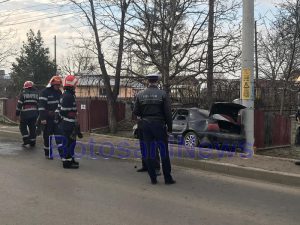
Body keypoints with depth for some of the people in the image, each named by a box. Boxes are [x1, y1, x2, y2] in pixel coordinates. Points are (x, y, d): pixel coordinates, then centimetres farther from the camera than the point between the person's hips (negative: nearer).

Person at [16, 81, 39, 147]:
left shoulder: (23, 93, -1)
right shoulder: (36, 94, 12)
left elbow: (19, 104, -5)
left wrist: (17, 112, 2)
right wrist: (38, 113, 17)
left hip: (25, 113, -4)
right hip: (34, 113, 4)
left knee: (23, 127, 7)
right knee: (32, 127, 9)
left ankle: (26, 139, -4)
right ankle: (32, 142, 10)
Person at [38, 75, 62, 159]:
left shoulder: (59, 92, 12)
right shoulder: (45, 92, -9)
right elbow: (41, 106, -14)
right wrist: (42, 118, -20)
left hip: (57, 117, 5)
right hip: (48, 118, -5)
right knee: (47, 136, 3)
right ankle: (47, 153, 14)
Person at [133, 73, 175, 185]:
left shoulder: (140, 95, 0)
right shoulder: (162, 94, -7)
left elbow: (136, 112, 1)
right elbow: (168, 112, -8)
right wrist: (169, 127, 1)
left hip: (146, 125, 3)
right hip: (159, 125, -3)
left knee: (150, 153, 8)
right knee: (164, 152, 5)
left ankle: (153, 179, 10)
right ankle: (168, 178, 7)